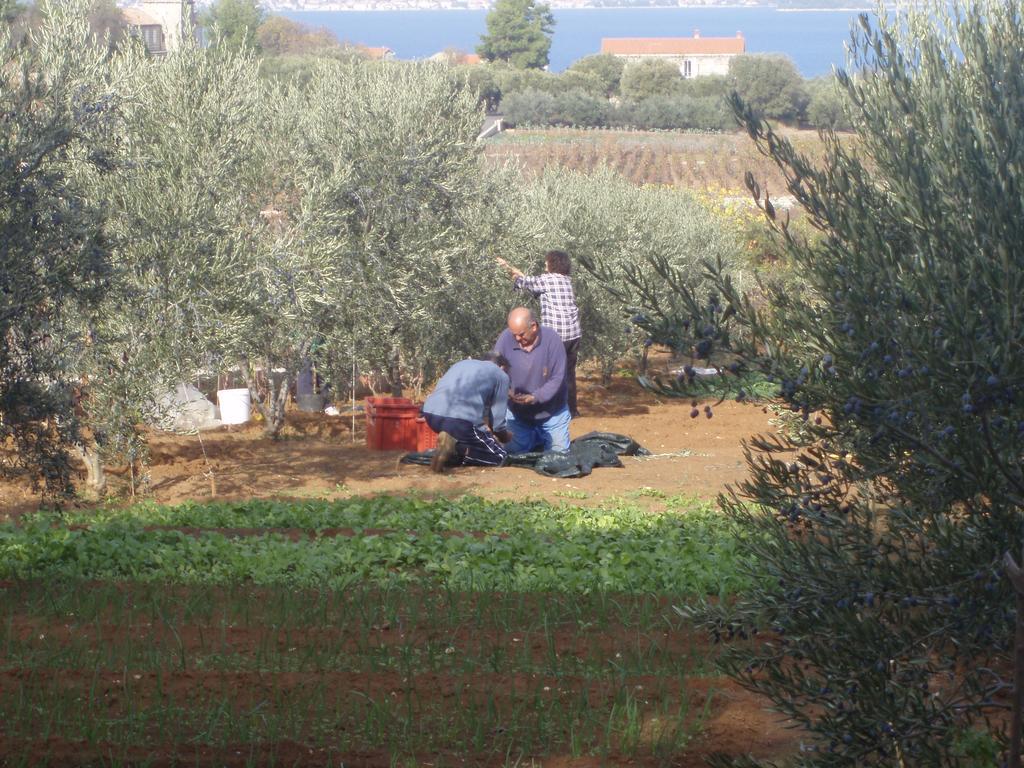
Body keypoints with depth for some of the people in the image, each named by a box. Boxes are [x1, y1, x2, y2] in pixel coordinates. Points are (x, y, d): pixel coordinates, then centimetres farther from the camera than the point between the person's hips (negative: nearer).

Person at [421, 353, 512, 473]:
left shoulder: (463, 363, 34)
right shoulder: (501, 375, 18)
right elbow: (498, 419, 16)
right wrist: (505, 438, 38)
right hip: (460, 418, -7)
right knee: (499, 456, 9)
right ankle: (454, 448, -13)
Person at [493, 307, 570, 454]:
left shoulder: (551, 339, -23)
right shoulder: (506, 338, -19)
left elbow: (557, 378, -21)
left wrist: (535, 397, -33)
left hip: (551, 412, -1)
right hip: (517, 413, 1)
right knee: (513, 451, 3)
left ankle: (544, 436, 38)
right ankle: (535, 437, 35)